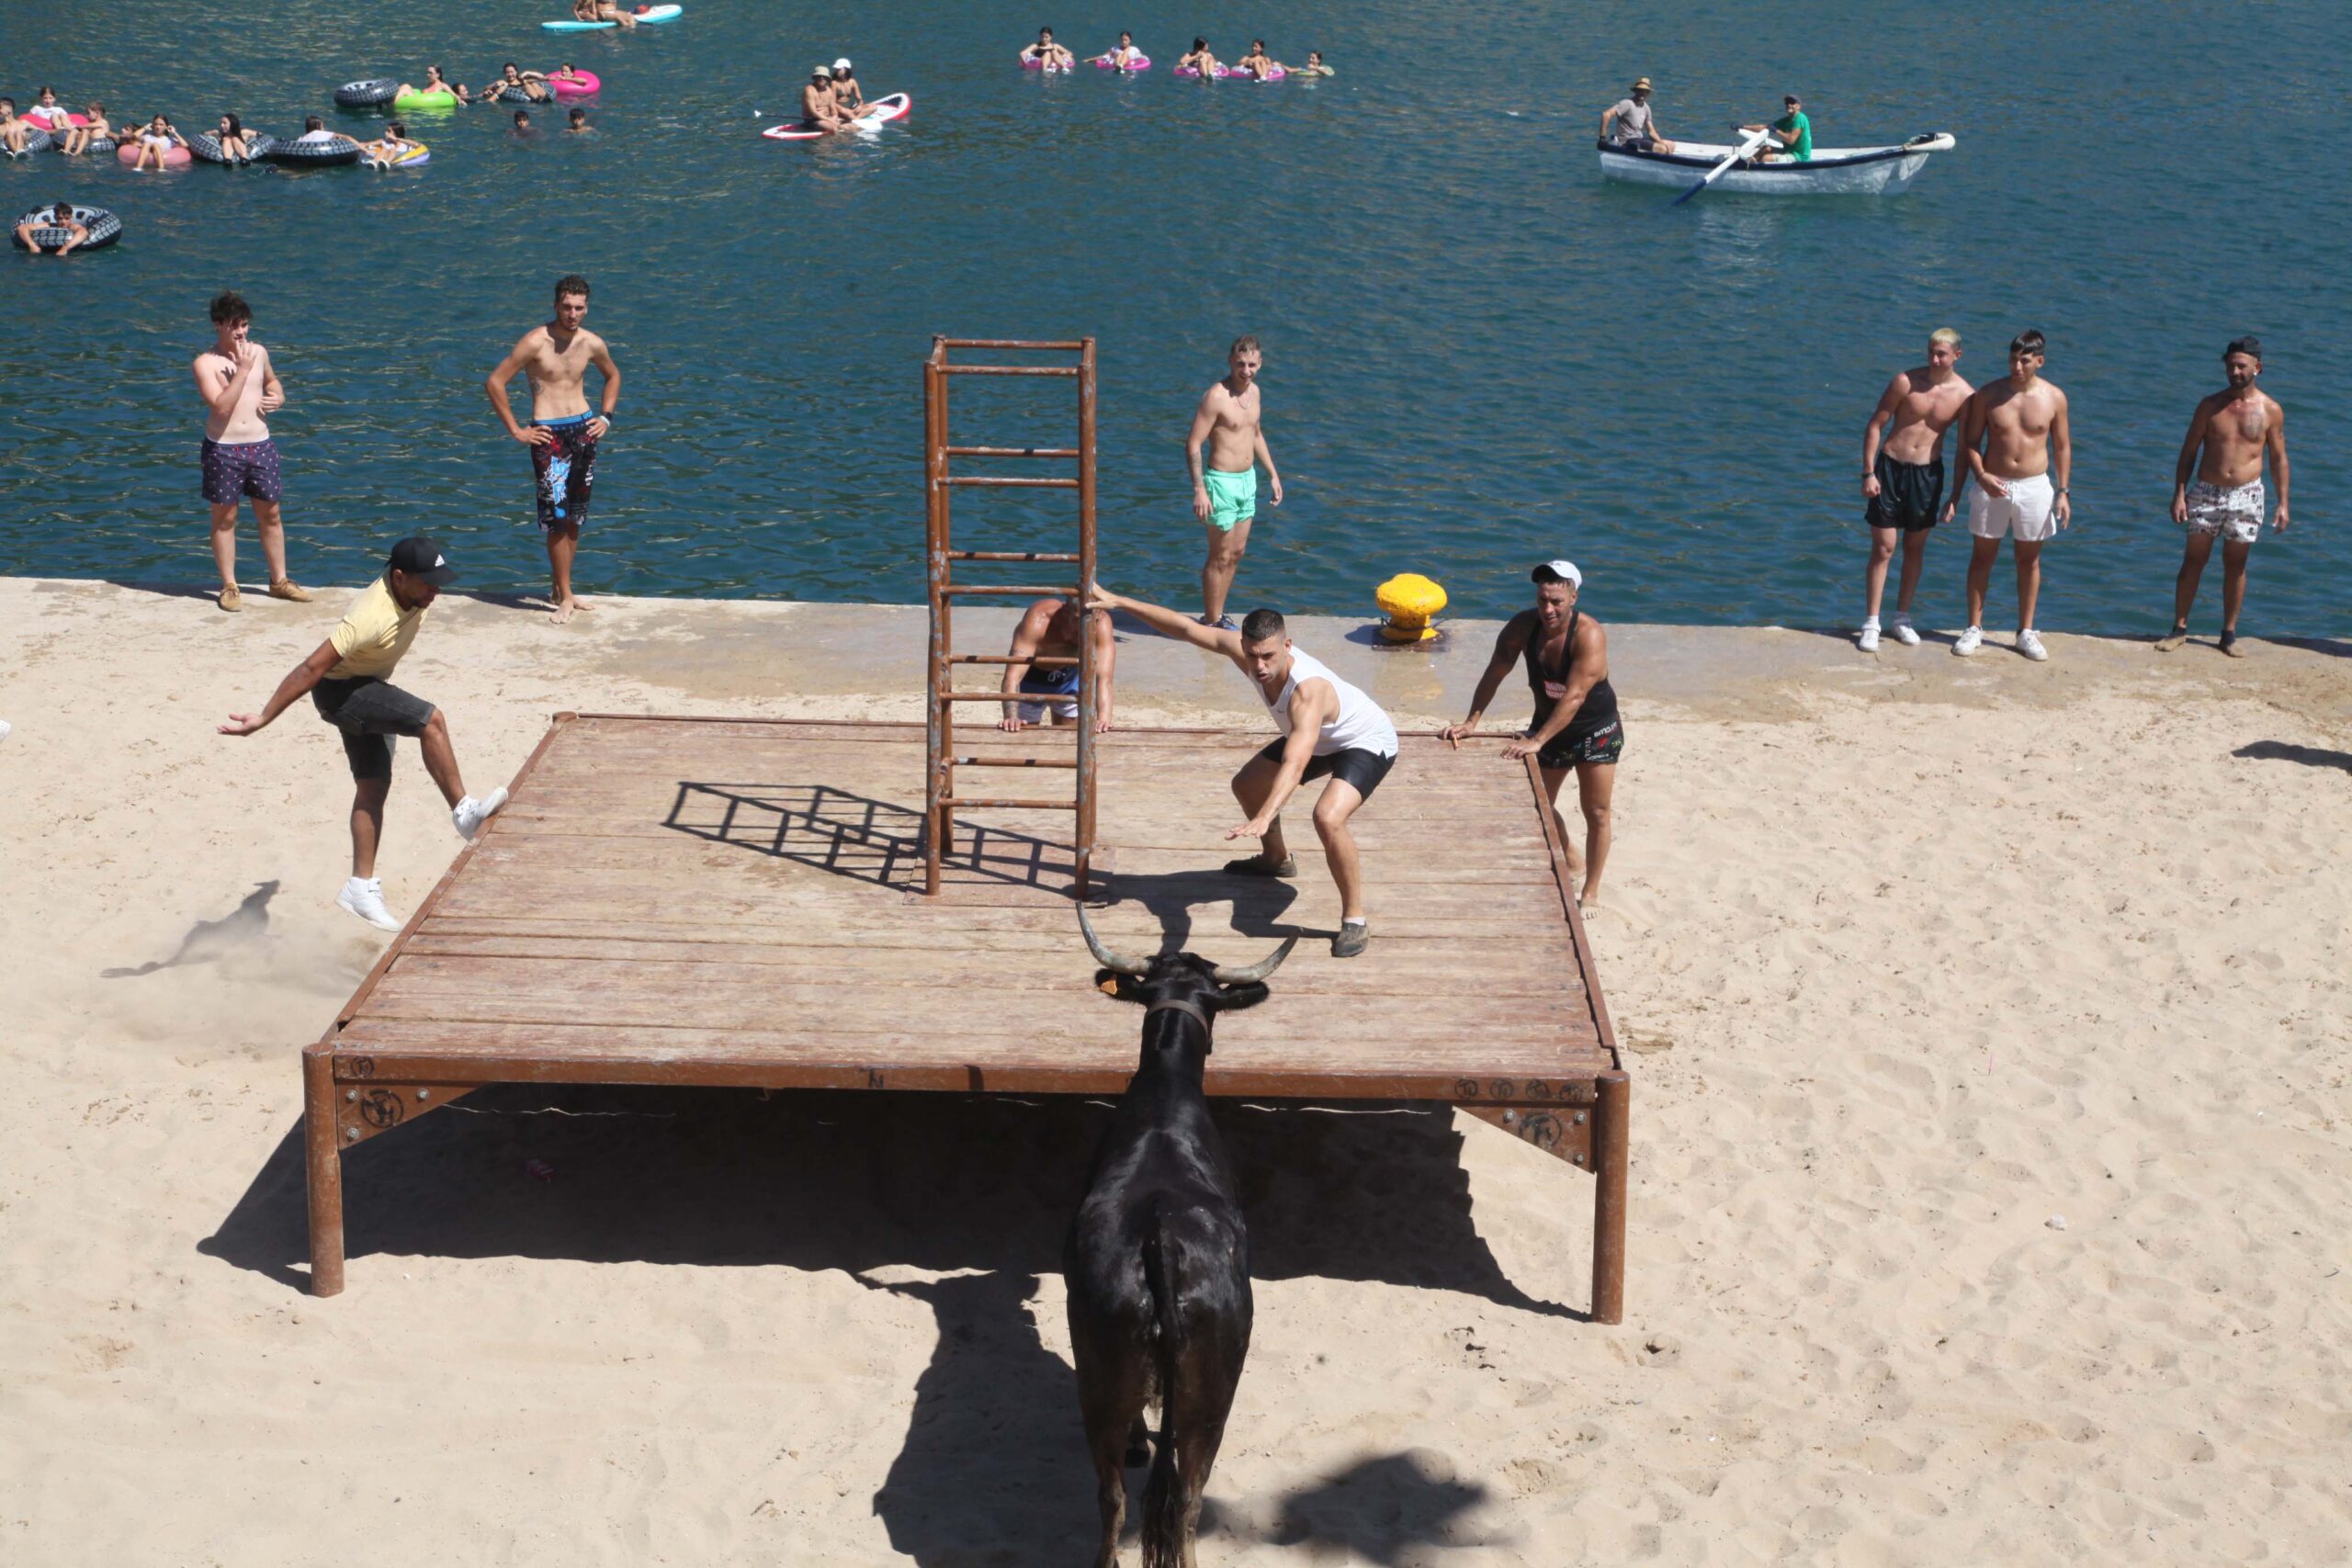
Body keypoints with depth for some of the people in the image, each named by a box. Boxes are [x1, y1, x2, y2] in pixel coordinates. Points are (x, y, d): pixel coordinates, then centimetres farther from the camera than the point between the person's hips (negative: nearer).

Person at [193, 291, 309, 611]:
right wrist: (242, 370, -21)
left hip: (261, 445, 4)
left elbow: (272, 381, 27)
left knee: (270, 515, 11)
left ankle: (279, 581, 22)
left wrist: (278, 397, 5)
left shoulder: (258, 353, 6)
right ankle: (229, 586, 14)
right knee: (225, 518, 5)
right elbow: (221, 406, -21)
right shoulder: (205, 363, -10)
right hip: (222, 449, -4)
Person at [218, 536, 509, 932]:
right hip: (340, 691, -9)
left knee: (374, 785, 9)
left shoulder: (414, 595, -9)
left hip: (368, 687, 9)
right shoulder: (373, 617, -35)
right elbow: (312, 667, -35)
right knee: (432, 720, -25)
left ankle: (362, 886, 14)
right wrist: (264, 718, -34)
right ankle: (464, 812, -16)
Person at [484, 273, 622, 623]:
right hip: (549, 435, -5)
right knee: (558, 517, -10)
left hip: (583, 430, 5)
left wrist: (606, 417, 14)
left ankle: (560, 589, 21)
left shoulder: (592, 344, 4)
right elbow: (494, 382, -11)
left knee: (575, 518, 9)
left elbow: (613, 375, 26)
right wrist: (516, 431, -10)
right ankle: (565, 597, -4)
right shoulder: (535, 342, -12)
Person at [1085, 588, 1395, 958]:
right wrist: (1117, 602, -14)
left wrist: (1264, 819, -68)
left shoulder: (1309, 690, -44)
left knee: (1328, 817, -33)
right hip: (1318, 739, 9)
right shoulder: (1244, 651, -23)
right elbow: (1186, 627, -13)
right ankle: (1276, 859, 49)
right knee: (1247, 785, 21)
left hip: (1367, 743, -9)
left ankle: (1356, 920, -16)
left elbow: (1295, 763, -56)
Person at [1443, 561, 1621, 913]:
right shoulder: (1523, 626, -18)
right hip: (1547, 725, 5)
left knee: (1596, 811, -1)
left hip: (1595, 730, -5)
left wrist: (1536, 741, -43)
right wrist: (1471, 722, -21)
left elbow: (1574, 697, -37)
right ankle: (1571, 861, 39)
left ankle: (1591, 892, 11)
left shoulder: (1589, 635, -32)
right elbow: (1494, 675, -12)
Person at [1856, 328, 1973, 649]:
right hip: (1891, 467, -2)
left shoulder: (1964, 395, -5)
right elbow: (1875, 426, -6)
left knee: (1915, 549, 12)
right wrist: (1868, 473, -11)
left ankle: (1903, 619, 26)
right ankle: (1871, 624, 3)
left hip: (1928, 473, 2)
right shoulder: (1906, 381, -11)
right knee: (1883, 549, -2)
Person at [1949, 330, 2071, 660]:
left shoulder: (2054, 398, -3)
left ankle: (2026, 632, 18)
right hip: (1992, 486, 0)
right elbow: (1971, 442, -1)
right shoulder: (1988, 395, -5)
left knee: (2029, 560, 8)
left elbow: (2062, 446, 5)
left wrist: (2063, 491, 1)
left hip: (2034, 487, 0)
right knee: (1982, 556, 6)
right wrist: (1981, 475, -17)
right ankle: (1974, 628, 14)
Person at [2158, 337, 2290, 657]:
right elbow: (2189, 451, 2)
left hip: (2246, 496, 0)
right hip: (2206, 493, 0)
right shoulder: (2210, 405, -1)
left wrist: (2283, 503, 0)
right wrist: (2179, 494, -6)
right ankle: (2179, 628, 11)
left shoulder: (2271, 410, -2)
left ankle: (2229, 634, 15)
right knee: (2193, 560, 3)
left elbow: (2279, 458, 4)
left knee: (2235, 565, 7)